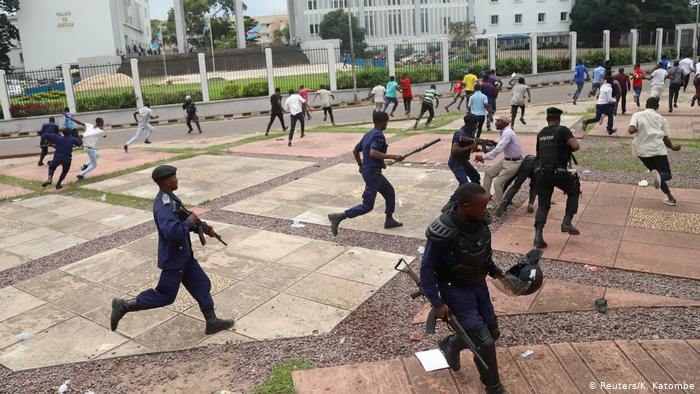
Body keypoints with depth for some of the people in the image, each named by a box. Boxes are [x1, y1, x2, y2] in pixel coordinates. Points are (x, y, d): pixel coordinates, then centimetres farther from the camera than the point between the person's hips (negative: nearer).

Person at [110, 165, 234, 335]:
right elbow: (172, 232, -40)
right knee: (165, 296, 6)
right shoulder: (164, 204, -27)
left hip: (183, 255, 9)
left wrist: (202, 228, 6)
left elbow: (179, 220, 17)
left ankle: (212, 322, 22)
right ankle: (124, 305, 19)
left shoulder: (168, 198, 4)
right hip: (173, 259, -9)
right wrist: (189, 222, -24)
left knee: (201, 285, 13)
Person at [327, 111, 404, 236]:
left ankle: (389, 220, 33)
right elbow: (373, 153, -32)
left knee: (389, 192, 23)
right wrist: (393, 157, -29)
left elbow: (355, 150, 16)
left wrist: (361, 165, 27)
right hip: (373, 173, -10)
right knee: (367, 205, -6)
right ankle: (337, 217, -11)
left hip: (367, 170, 10)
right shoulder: (379, 135, -17)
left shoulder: (368, 134, 10)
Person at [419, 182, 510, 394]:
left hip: (478, 285, 7)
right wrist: (437, 303, -20)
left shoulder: (478, 221, -11)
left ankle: (450, 344, 43)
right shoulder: (443, 233, -32)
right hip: (456, 290, -7)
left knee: (492, 332, 17)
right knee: (484, 342, -5)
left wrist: (496, 272, 5)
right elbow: (427, 269, -21)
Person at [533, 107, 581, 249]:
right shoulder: (562, 130, -1)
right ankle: (567, 222, 11)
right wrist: (568, 149, 7)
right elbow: (576, 146, -15)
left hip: (542, 172, 4)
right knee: (574, 191, 23)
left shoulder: (540, 134, 15)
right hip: (558, 172, -4)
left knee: (543, 205, 10)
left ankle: (538, 235, -5)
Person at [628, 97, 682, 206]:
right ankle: (659, 176, -31)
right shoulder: (661, 118, 9)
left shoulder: (637, 115, 7)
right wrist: (673, 148, 24)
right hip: (659, 149, -1)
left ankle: (670, 197, 6)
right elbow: (665, 139, 6)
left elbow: (631, 130, -11)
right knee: (666, 174, 7)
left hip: (642, 150, 1)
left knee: (654, 169, 17)